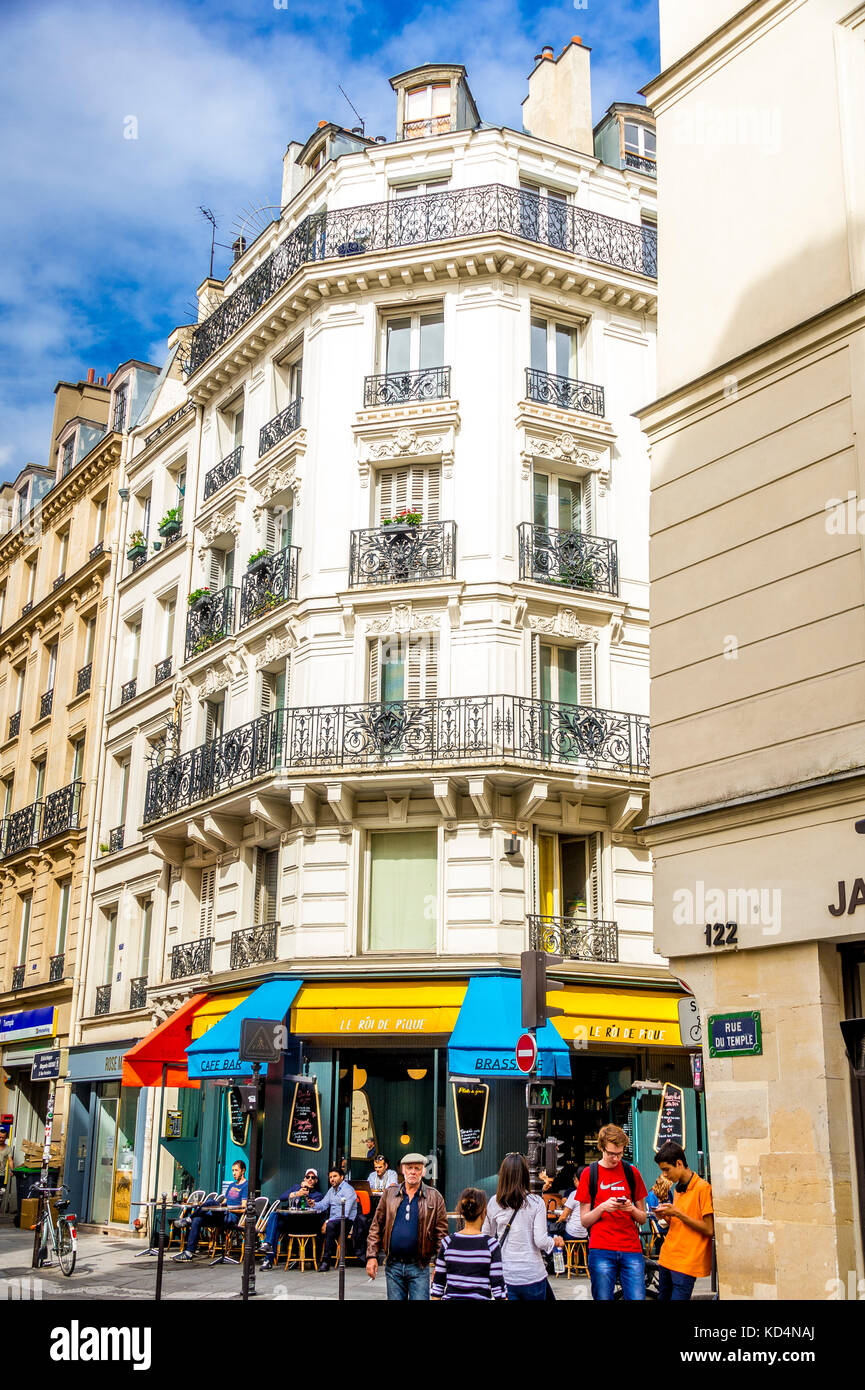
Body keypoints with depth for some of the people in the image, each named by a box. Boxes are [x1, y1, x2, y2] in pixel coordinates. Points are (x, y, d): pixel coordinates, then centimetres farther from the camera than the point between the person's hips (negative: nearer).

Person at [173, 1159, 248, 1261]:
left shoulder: (246, 1186, -1)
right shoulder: (232, 1185, 26)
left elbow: (243, 1209, -10)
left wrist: (227, 1208, -13)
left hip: (232, 1217, -8)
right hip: (220, 1216, 8)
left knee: (211, 1201, -31)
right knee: (197, 1220, -15)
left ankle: (188, 1219, -14)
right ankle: (189, 1252, -18)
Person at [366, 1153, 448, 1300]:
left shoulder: (434, 1197, 2)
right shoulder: (389, 1194, 7)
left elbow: (441, 1233, 0)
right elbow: (376, 1227, 8)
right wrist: (372, 1256, 0)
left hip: (419, 1267, -2)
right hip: (393, 1266, 2)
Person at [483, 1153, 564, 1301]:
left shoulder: (494, 1202, -2)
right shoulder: (535, 1202, -9)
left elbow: (486, 1236, 10)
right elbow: (540, 1241, -13)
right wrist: (555, 1241, 7)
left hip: (505, 1276, 2)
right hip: (533, 1275, -1)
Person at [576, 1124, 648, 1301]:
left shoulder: (632, 1172, 11)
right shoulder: (589, 1173, 6)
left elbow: (643, 1219, 14)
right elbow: (584, 1220, 5)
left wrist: (631, 1209, -8)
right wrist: (602, 1207, -12)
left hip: (631, 1248, 1)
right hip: (601, 1250, -1)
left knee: (637, 1298, -7)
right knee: (603, 1298, -2)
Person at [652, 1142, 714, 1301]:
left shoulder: (703, 1188, -10)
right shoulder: (678, 1189, 16)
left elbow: (709, 1230, -15)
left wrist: (677, 1213, -15)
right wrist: (665, 1217, 2)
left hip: (686, 1263, -8)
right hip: (667, 1259, 8)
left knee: (677, 1298, -12)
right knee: (662, 1298, 10)